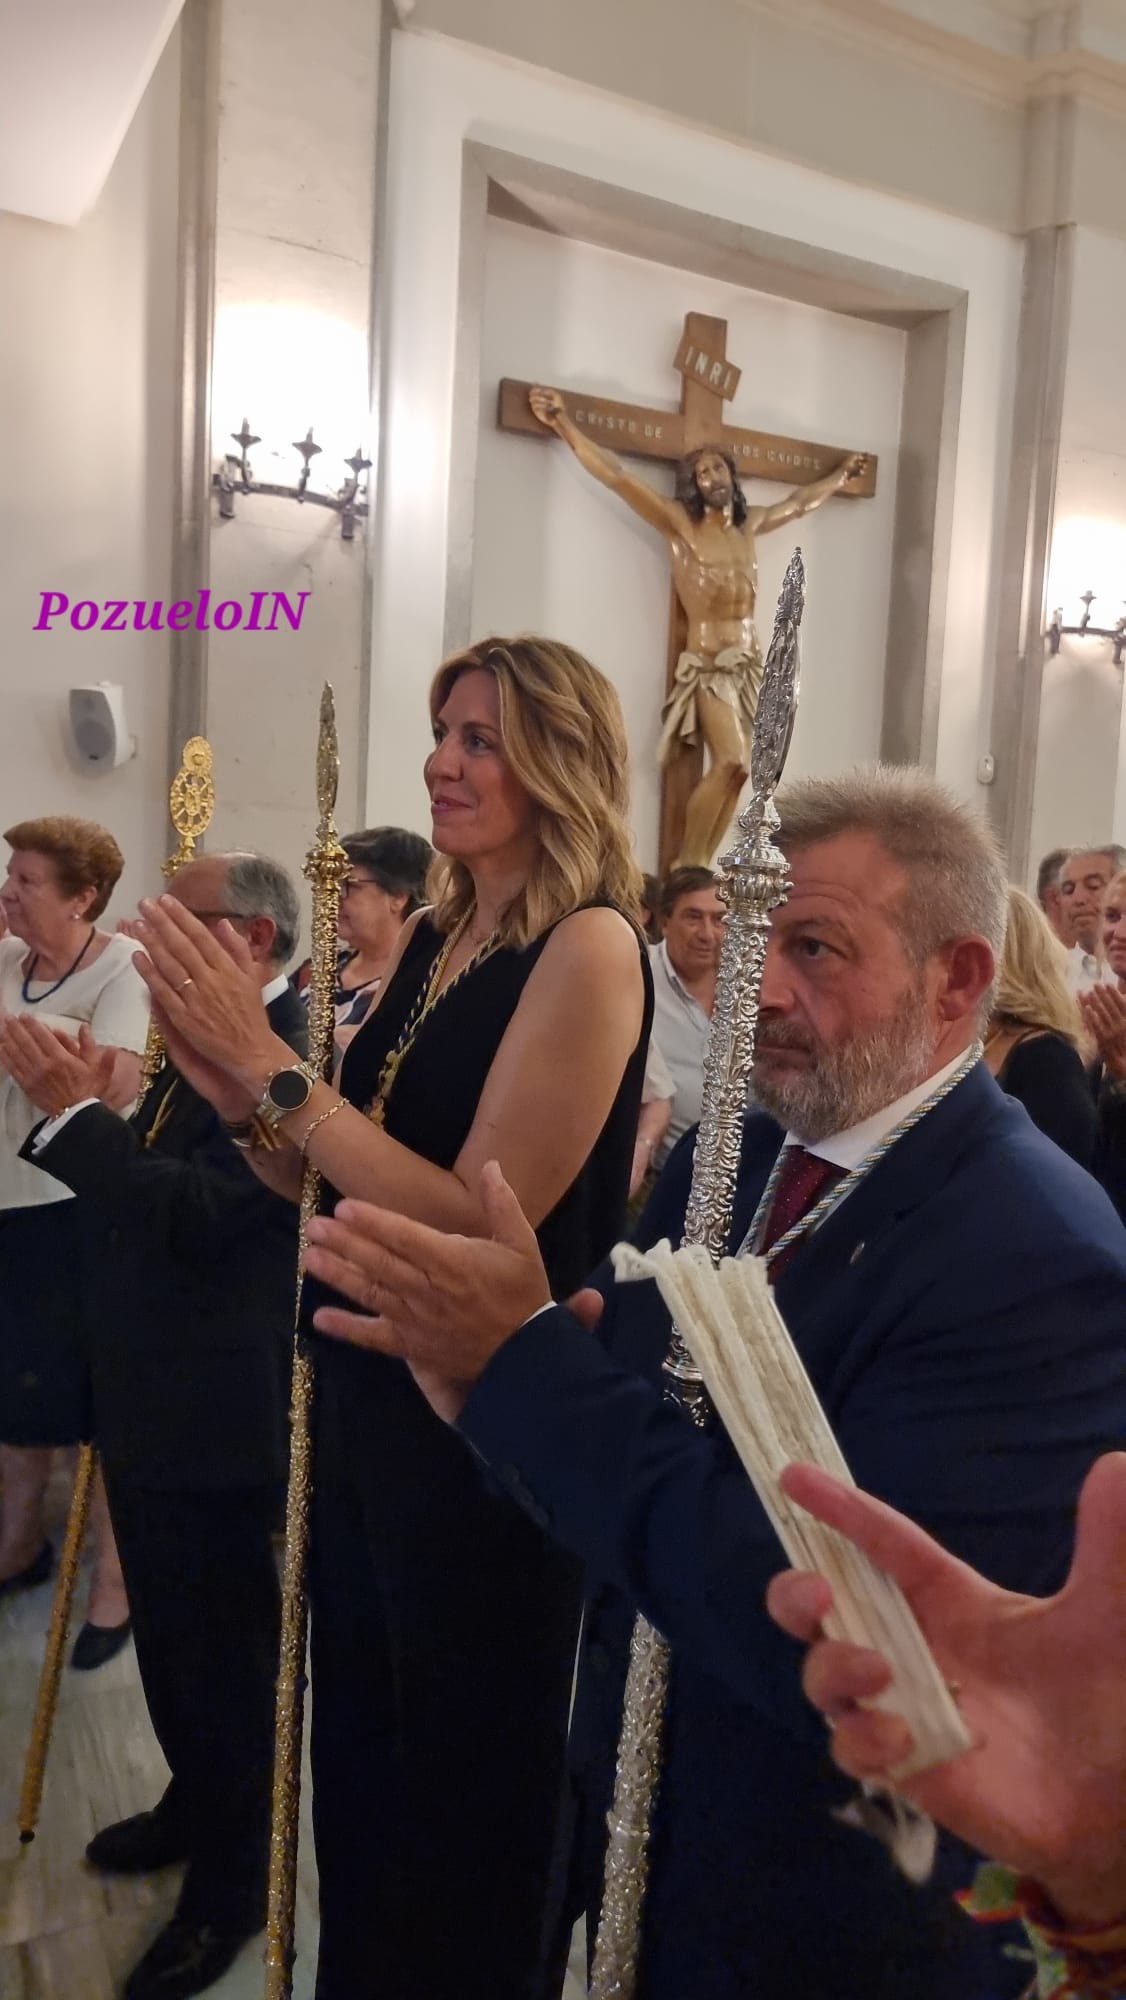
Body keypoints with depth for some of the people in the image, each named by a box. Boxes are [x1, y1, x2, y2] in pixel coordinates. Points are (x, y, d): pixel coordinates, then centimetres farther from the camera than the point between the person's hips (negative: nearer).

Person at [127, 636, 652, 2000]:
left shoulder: (589, 945, -19)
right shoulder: (430, 937, 6)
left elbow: (475, 1220, -24)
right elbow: (322, 1179, 8)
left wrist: (273, 1067, -23)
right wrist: (235, 1084, -10)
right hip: (367, 1391, 8)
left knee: (464, 1776, 16)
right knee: (355, 1743, 25)